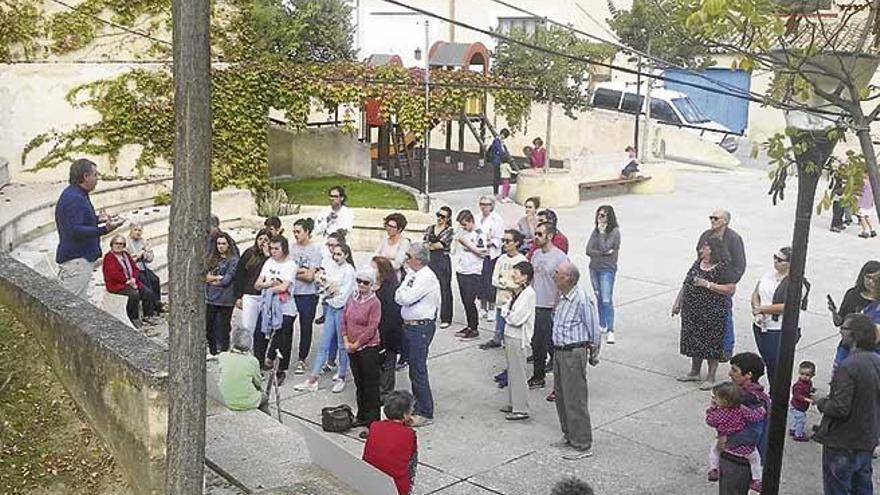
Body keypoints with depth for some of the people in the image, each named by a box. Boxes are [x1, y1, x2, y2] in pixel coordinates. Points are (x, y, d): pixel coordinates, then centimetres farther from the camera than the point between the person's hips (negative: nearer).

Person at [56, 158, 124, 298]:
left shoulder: (76, 194, 13)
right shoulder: (74, 199, -20)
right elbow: (75, 231, -28)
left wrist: (98, 219, 23)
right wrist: (105, 229, -34)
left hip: (82, 257, 11)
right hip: (76, 259, -11)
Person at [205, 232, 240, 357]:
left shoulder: (233, 260, -5)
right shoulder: (212, 258, 13)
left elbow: (226, 280, -13)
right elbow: (205, 275, 7)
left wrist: (211, 279, -3)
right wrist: (218, 278, -10)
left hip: (225, 300, -5)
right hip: (210, 298, 6)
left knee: (223, 328, 2)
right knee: (209, 326, 10)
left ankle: (224, 352, 13)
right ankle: (212, 352, 24)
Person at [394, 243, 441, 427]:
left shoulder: (427, 277, -18)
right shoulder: (412, 274, 11)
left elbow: (405, 298, -23)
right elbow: (399, 298, 14)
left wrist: (400, 293, -5)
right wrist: (402, 294, -5)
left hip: (421, 327, -9)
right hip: (410, 326, 9)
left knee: (418, 370, -3)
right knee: (414, 368, 19)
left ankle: (425, 413, 6)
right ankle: (418, 404, 33)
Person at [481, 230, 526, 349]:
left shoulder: (522, 260, -10)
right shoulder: (501, 259, 8)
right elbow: (494, 280, 6)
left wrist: (503, 281, -7)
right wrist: (510, 283, -10)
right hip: (501, 299, 5)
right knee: (499, 328, 16)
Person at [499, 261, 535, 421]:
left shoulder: (528, 293, -18)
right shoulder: (516, 291, 9)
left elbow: (516, 318, -22)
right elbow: (504, 309, 12)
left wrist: (506, 313, -5)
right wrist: (507, 311, -8)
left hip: (517, 337, -9)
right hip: (509, 334, 9)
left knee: (518, 373, -1)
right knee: (511, 371, 16)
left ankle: (521, 409, 8)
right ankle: (513, 403, 28)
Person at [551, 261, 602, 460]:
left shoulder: (582, 300, -21)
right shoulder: (562, 298, 6)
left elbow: (595, 330, -13)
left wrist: (593, 355, -3)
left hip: (574, 353, -9)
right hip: (559, 352, 9)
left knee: (575, 399, -3)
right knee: (561, 395, 18)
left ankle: (582, 445, 7)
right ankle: (569, 435, 34)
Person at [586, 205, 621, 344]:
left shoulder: (615, 231, -9)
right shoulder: (596, 230, 7)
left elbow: (604, 248, -21)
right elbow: (588, 250, 0)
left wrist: (602, 232, -13)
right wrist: (603, 253, -13)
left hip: (607, 270, -6)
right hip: (594, 268, 6)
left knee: (607, 300, -11)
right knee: (599, 299, 14)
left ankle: (610, 331, -11)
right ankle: (602, 325, 25)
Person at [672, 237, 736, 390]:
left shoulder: (721, 268, -13)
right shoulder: (697, 264, 8)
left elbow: (731, 289, -21)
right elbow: (686, 284, 15)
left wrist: (707, 284, -22)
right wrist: (677, 303, 13)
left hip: (711, 313, -7)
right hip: (692, 311, 7)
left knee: (710, 343, 1)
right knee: (694, 341, 16)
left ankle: (711, 377, 13)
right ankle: (694, 372, 32)